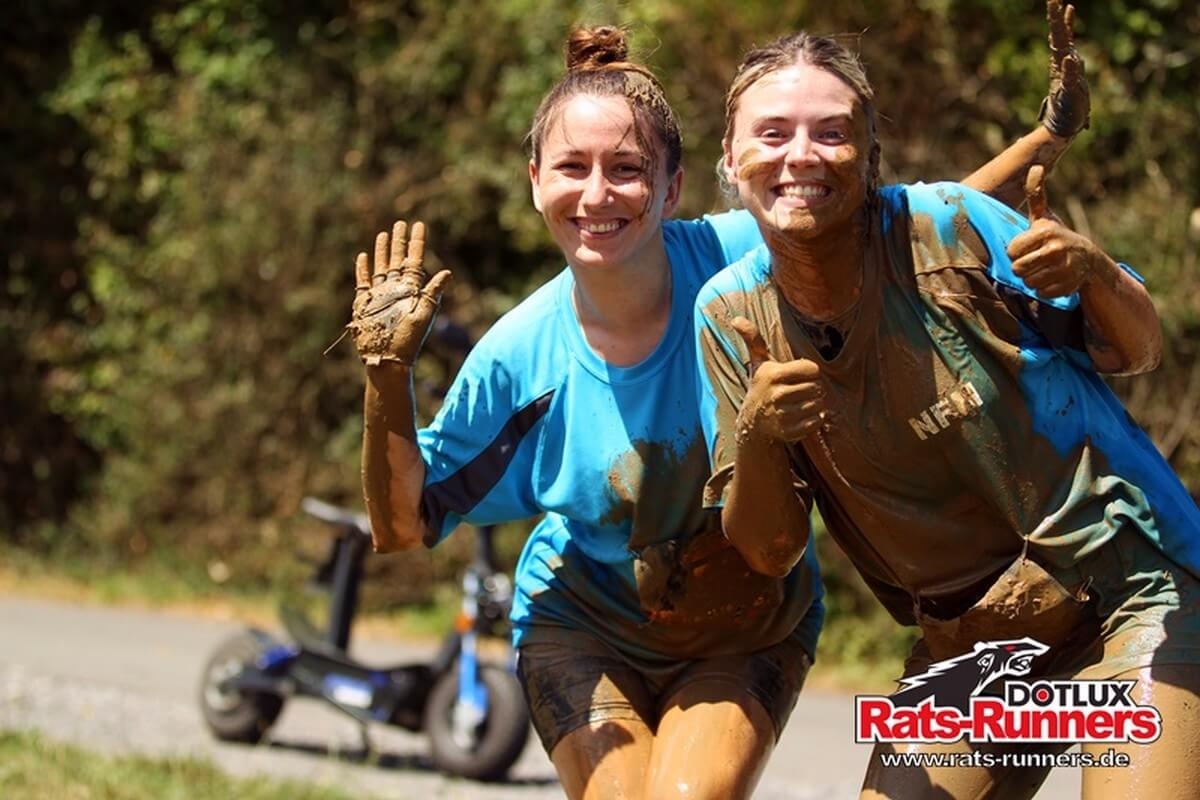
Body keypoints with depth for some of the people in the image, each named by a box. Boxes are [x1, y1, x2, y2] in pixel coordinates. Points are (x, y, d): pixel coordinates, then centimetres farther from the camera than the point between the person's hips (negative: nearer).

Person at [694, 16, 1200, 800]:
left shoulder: (947, 224, -15)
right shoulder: (731, 317, -5)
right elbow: (770, 550, -3)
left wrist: (1094, 273, -26)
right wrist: (758, 435, -23)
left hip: (1126, 587, -4)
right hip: (964, 644, 4)